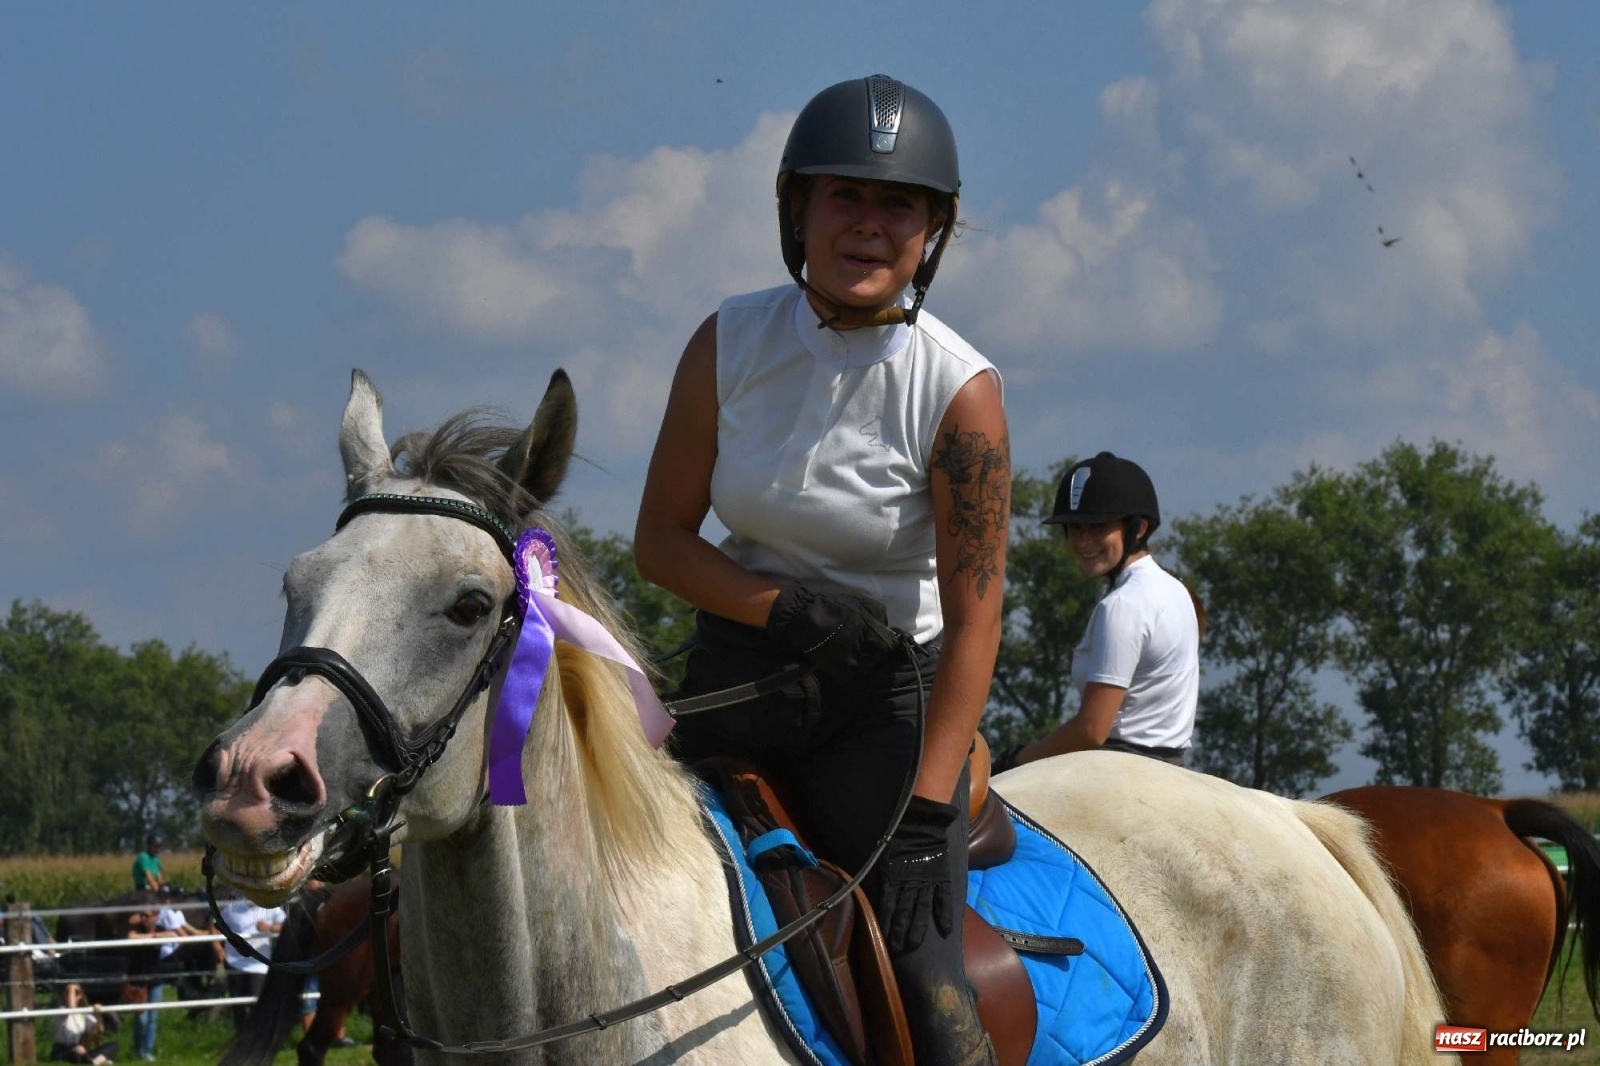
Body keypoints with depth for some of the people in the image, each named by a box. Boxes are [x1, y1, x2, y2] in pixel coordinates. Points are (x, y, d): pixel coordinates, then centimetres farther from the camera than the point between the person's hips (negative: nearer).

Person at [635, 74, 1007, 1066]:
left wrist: (923, 818, -22)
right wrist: (782, 608, -19)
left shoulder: (959, 389, -15)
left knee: (920, 975, -15)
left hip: (892, 689, -3)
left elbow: (973, 620, -15)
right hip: (740, 664, 3)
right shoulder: (730, 343, -5)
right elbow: (661, 538, 0)